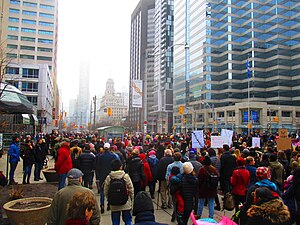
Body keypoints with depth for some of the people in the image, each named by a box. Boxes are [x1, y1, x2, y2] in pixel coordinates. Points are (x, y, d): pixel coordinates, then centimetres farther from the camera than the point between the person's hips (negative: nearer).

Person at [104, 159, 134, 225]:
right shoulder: (126, 176, -11)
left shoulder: (108, 178, -7)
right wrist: (131, 199, 10)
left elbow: (106, 192, -2)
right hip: (126, 204, -1)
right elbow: (131, 190, -6)